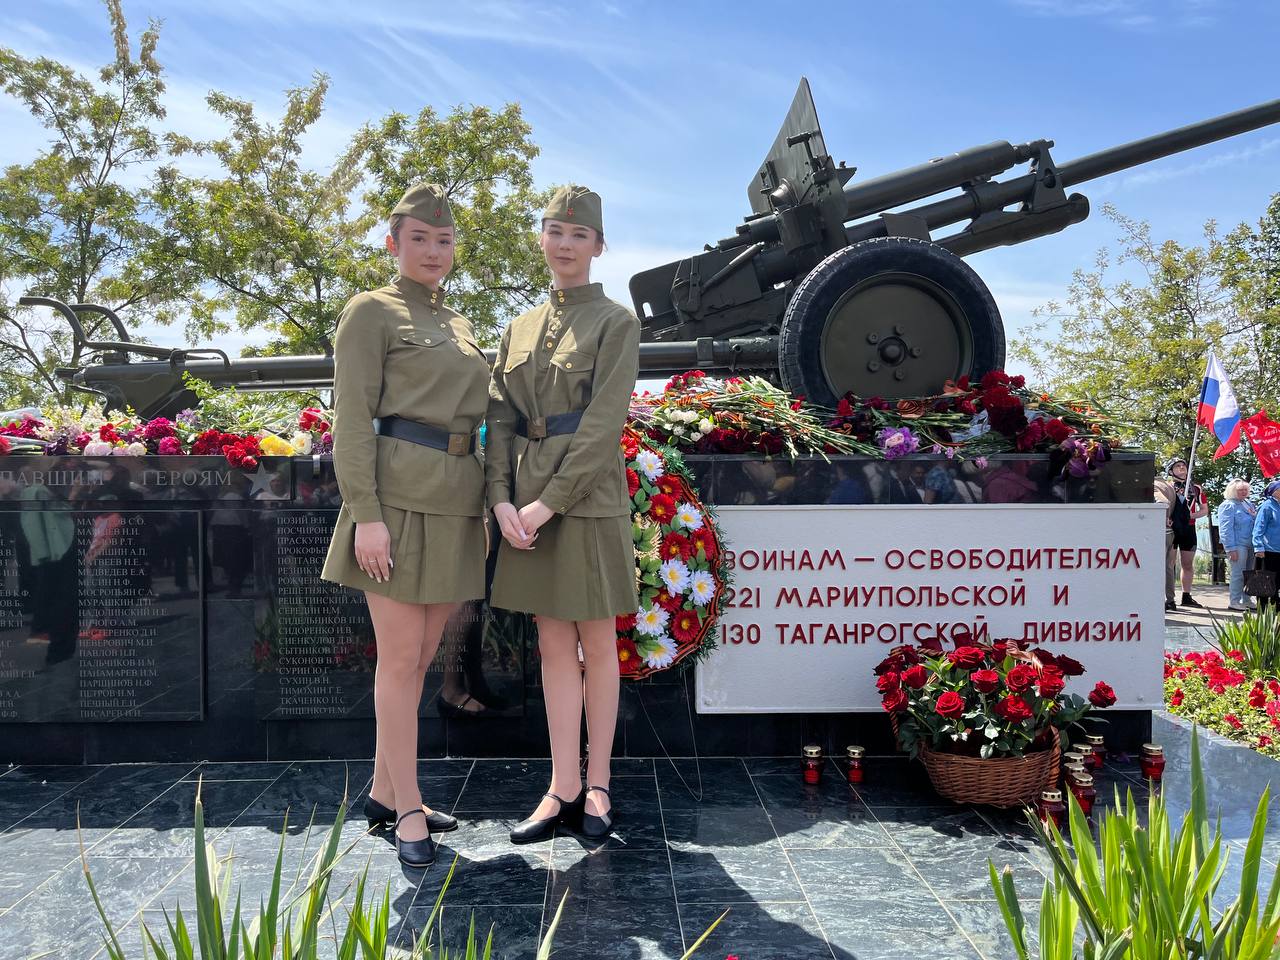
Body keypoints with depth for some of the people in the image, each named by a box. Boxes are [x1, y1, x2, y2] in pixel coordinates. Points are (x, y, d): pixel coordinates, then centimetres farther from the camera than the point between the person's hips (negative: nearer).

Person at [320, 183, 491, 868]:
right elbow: (352, 420, -9)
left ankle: (383, 795, 25)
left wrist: (486, 504, 16)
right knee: (400, 659, -1)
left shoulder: (459, 324, 20)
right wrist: (365, 514, -18)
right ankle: (409, 812, 9)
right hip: (400, 497, -7)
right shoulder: (370, 312, -1)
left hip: (457, 503, 7)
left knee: (420, 659, 12)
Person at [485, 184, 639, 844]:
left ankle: (597, 787, 19)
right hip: (526, 499, 5)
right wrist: (501, 498, -8)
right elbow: (499, 418, 7)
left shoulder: (616, 322, -3)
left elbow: (604, 424, -12)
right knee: (554, 647, 8)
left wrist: (548, 502, -17)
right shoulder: (519, 328, 14)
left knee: (596, 645, 6)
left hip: (587, 497, -5)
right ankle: (562, 792, 15)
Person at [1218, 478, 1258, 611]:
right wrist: (1231, 549, -18)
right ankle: (1235, 602, -2)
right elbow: (1225, 529, -13)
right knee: (1238, 574, -7)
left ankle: (1246, 600, 18)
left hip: (1250, 544, 8)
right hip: (1238, 545, -8)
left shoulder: (1248, 504, 17)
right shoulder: (1228, 505, -7)